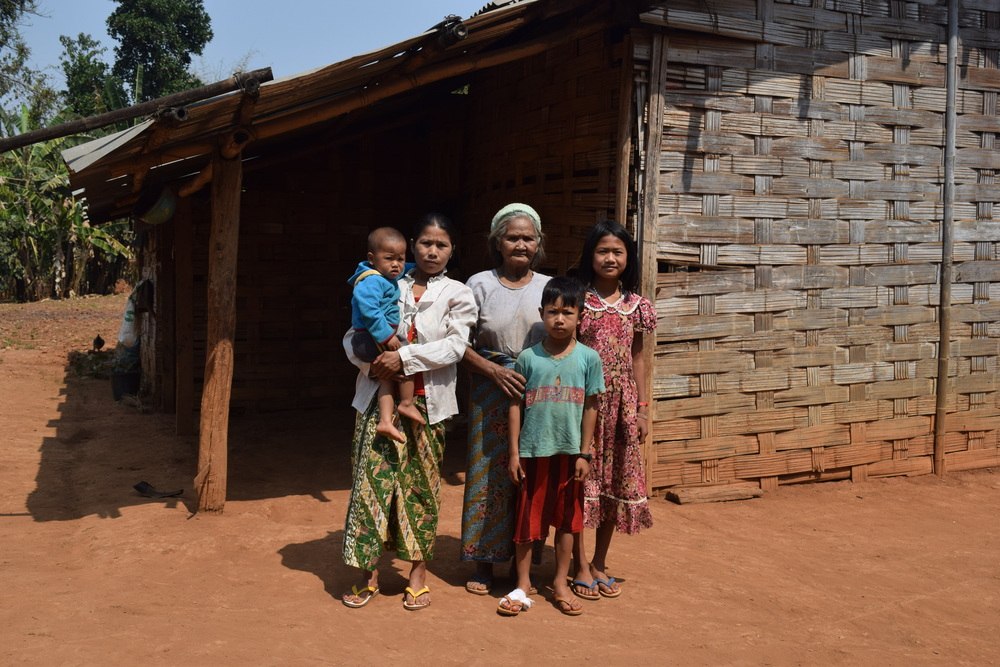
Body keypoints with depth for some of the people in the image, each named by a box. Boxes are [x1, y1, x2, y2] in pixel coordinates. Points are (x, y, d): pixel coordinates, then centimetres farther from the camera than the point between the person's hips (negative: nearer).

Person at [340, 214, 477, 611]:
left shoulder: (457, 294, 5)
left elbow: (455, 346, -9)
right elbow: (353, 336, 8)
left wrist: (404, 357, -18)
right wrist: (369, 360, -11)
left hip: (427, 402, -1)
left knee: (421, 484, 5)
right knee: (371, 477, -2)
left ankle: (418, 574, 18)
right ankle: (367, 574, 10)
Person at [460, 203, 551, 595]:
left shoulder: (549, 287, 5)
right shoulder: (480, 285, 2)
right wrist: (493, 370, -14)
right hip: (490, 391, -1)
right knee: (488, 474, 3)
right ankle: (484, 564, 16)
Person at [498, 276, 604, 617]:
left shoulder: (588, 358, -3)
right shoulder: (528, 358, -3)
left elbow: (590, 407, 1)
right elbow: (515, 405, 0)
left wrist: (584, 453, -1)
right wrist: (514, 452, -3)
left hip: (570, 452, 1)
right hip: (533, 450, 0)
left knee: (566, 519, 12)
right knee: (527, 519, 7)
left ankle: (561, 582, 27)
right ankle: (522, 585, 21)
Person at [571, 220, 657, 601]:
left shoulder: (636, 305, 6)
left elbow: (638, 360, 10)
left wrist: (643, 408, 8)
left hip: (621, 402, 4)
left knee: (616, 481, 9)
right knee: (581, 480, 1)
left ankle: (600, 563, 24)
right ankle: (581, 566, 13)